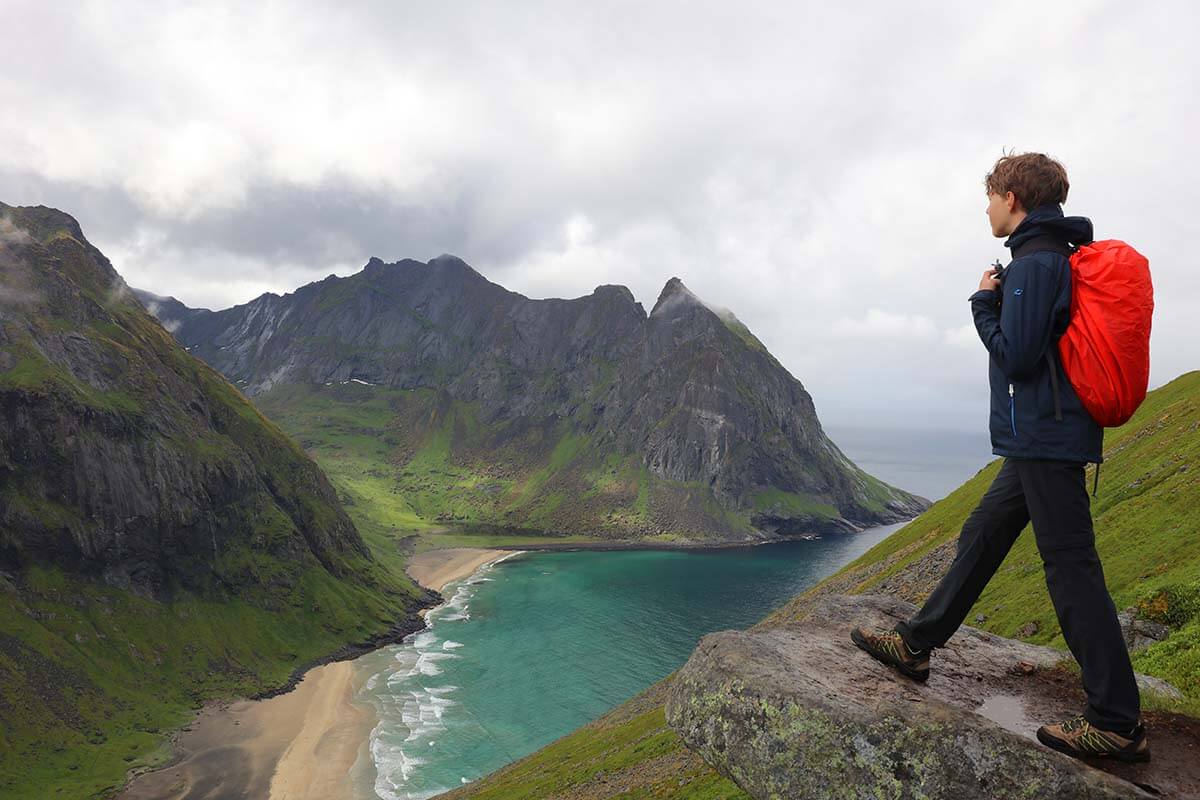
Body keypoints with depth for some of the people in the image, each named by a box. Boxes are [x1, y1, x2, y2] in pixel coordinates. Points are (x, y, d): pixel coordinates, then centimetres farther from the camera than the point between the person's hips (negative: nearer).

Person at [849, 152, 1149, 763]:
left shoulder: (1034, 264, -14)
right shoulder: (1057, 258, 18)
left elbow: (1016, 355, -18)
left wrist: (985, 303, -5)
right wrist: (995, 301, 11)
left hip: (1045, 439, -11)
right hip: (1042, 440, 11)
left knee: (1070, 565, -5)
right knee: (980, 538, 13)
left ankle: (1118, 722, 5)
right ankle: (916, 645, 24)